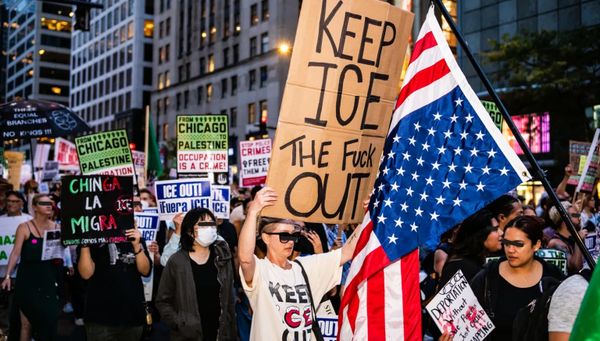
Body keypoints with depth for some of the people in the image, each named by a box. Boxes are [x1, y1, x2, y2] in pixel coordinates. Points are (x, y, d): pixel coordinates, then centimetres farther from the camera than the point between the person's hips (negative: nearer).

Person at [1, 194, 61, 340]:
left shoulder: (56, 227, 6)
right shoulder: (24, 228, -4)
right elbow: (16, 253, -7)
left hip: (48, 280, 3)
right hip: (28, 280, -3)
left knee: (49, 319, 3)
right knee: (27, 322, 1)